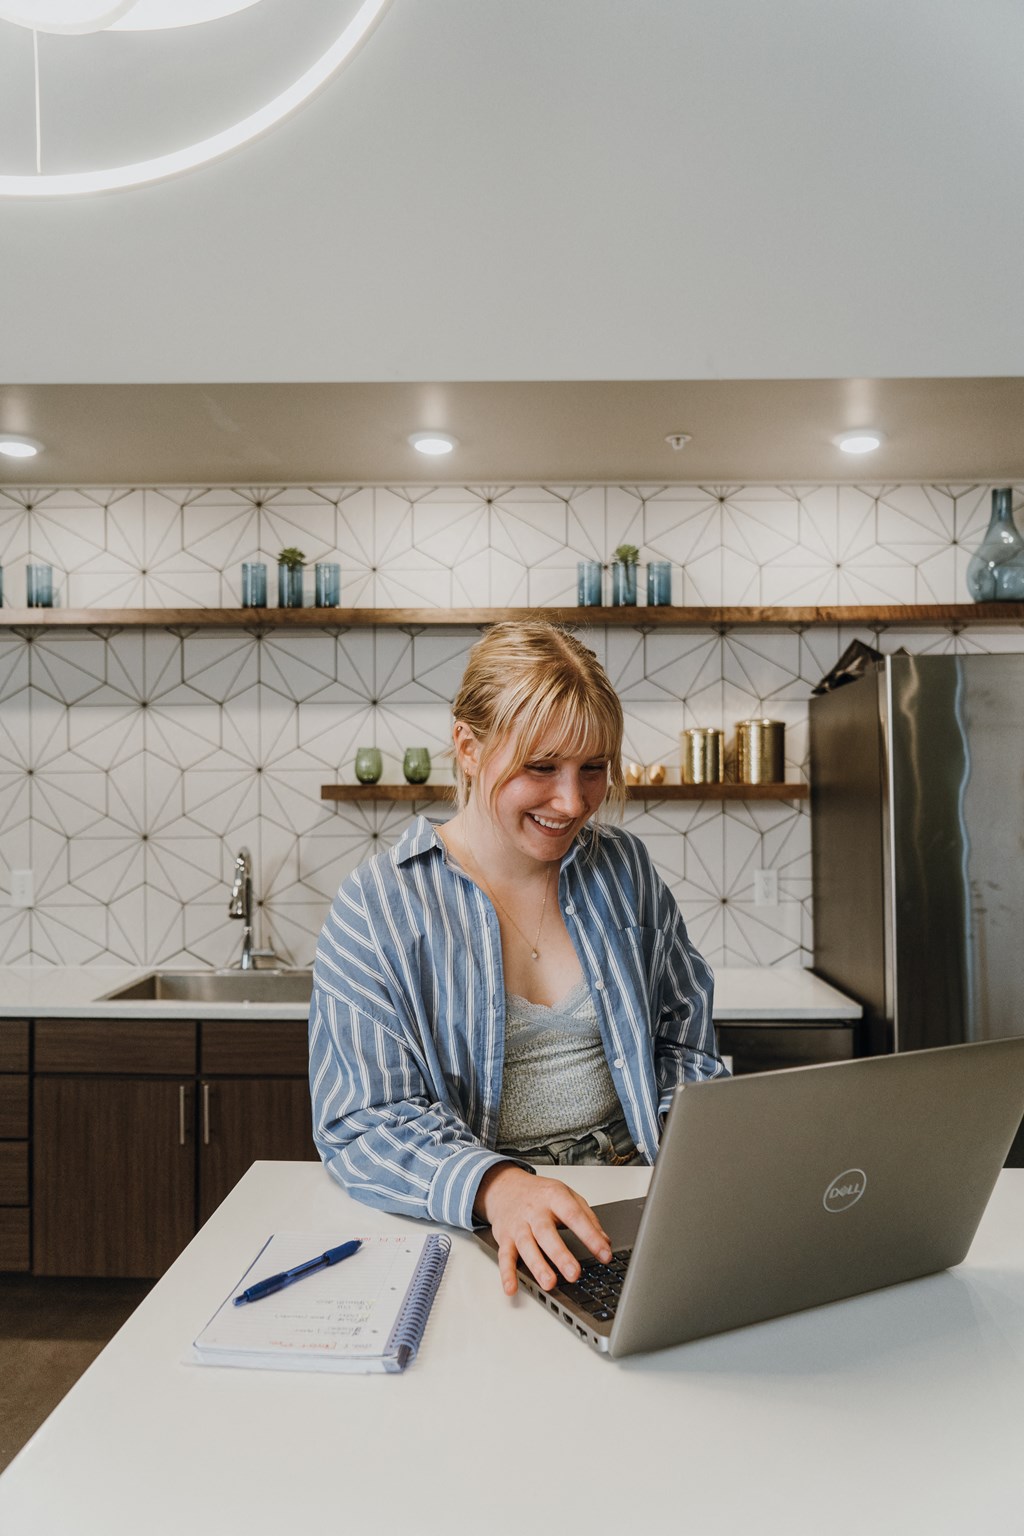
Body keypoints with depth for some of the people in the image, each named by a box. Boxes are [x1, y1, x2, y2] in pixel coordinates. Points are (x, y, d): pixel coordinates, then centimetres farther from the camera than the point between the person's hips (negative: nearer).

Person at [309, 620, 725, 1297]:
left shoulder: (625, 867, 6)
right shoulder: (375, 908, -8)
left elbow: (685, 1044, 13)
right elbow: (363, 1125, -13)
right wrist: (495, 1187, -31)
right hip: (465, 1223, -3)